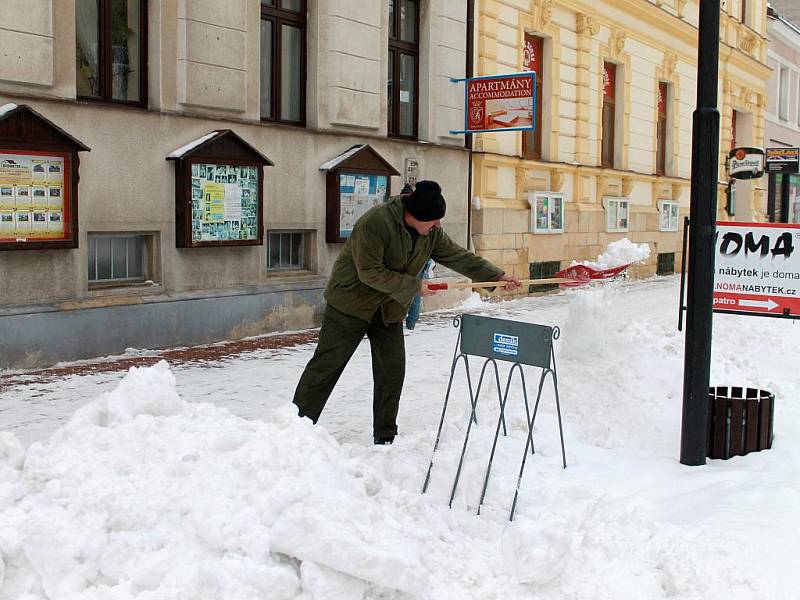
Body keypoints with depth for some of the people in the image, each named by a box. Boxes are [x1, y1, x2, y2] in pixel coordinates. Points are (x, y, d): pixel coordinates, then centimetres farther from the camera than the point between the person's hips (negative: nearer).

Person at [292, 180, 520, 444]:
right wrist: (414, 286, -22)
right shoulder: (375, 223, -26)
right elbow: (370, 273, -26)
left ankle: (385, 437, 13)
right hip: (352, 301, -6)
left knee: (393, 371, 2)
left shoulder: (432, 233, -3)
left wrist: (498, 276, 0)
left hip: (390, 309, 6)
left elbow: (459, 256, 6)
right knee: (327, 365, -2)